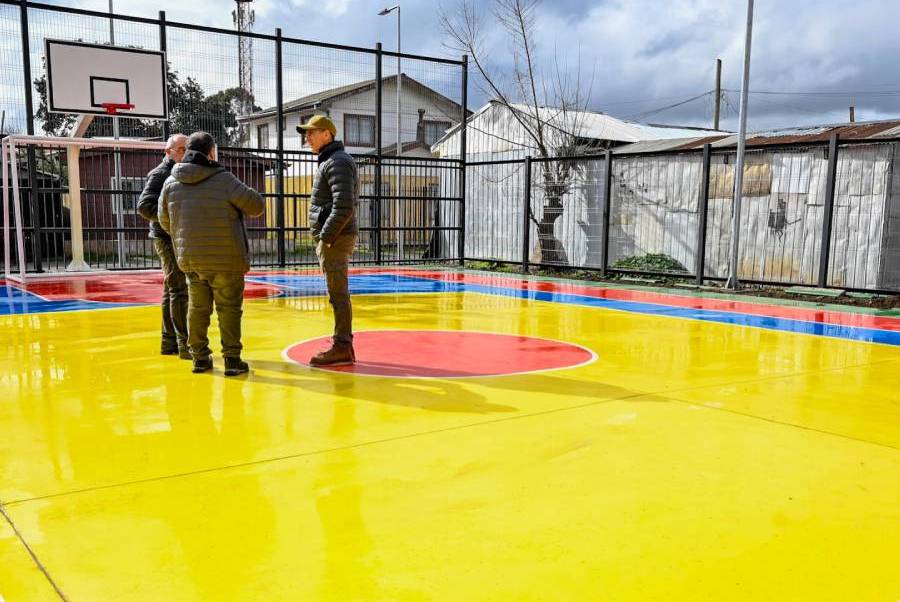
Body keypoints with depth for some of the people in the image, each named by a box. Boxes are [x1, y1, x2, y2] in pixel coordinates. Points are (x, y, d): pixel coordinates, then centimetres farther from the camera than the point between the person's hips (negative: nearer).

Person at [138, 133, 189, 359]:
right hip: (168, 238, -9)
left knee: (171, 291, 12)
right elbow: (144, 206, -19)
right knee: (179, 291, -10)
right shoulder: (160, 174, -9)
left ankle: (169, 342, 20)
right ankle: (185, 344, -8)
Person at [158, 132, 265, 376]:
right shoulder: (224, 180, -11)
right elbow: (257, 205, -6)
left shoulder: (171, 182, 4)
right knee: (229, 308, 4)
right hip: (226, 259, -5)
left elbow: (165, 221, 12)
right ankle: (232, 359, 5)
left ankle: (200, 357, 21)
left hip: (189, 258, 5)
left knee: (198, 307, 15)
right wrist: (241, 207, 16)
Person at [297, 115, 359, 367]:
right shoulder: (330, 161, 20)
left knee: (338, 293, -7)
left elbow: (344, 206, -23)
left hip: (335, 238, -10)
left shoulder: (337, 162, -12)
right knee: (339, 293, 13)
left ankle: (341, 348, -4)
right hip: (334, 238, 10)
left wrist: (325, 237, -20)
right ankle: (344, 345, 20)